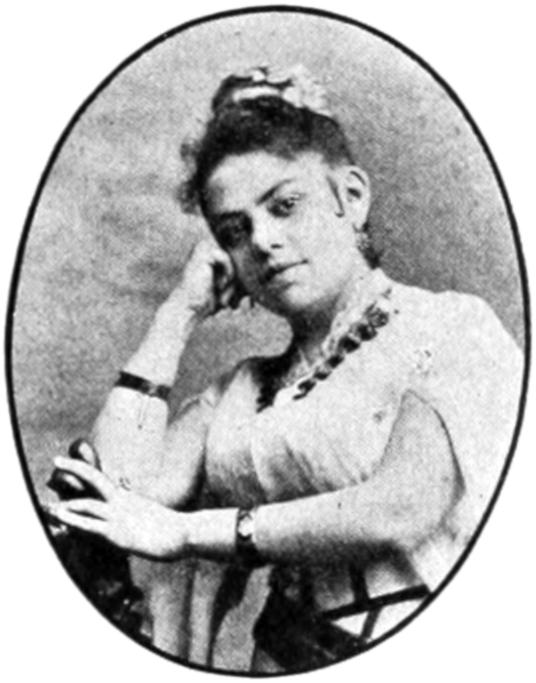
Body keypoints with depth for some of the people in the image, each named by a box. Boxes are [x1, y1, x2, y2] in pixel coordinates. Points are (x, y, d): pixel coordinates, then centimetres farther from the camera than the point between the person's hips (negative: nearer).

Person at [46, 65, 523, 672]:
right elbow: (126, 488, 3)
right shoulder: (242, 390, 18)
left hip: (399, 660, -5)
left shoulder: (454, 328, 1)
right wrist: (177, 315, 11)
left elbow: (406, 510, -13)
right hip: (247, 659, 5)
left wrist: (187, 532, -7)